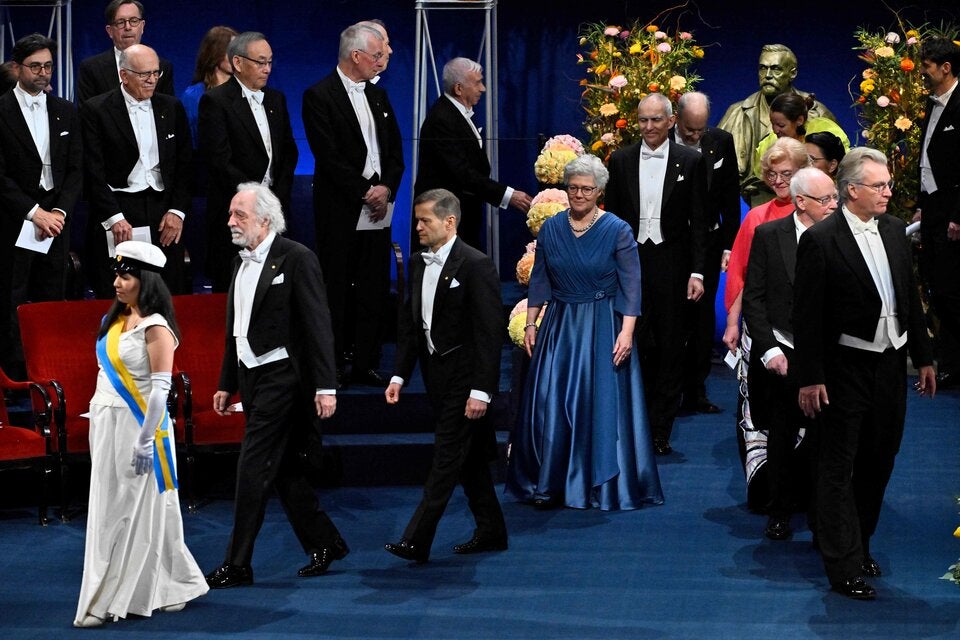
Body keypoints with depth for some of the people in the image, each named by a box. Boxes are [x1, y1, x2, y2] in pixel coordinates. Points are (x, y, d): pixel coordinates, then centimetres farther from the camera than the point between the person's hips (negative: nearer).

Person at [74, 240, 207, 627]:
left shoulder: (155, 327, -12)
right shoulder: (115, 320, 11)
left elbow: (161, 388, -16)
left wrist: (145, 442, -19)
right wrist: (98, 423, 14)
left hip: (136, 427, -8)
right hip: (106, 425, 8)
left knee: (138, 512, -2)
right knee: (108, 512, 10)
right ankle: (104, 599, 18)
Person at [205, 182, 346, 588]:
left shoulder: (296, 259, -12)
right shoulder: (242, 262, 13)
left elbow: (317, 326, -15)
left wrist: (325, 386, -19)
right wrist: (227, 384, 19)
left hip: (281, 376, -8)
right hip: (252, 377, 8)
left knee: (254, 470, -8)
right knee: (283, 469, 13)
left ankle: (237, 565, -4)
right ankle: (324, 543, 25)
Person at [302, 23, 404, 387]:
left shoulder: (378, 96, 15)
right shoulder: (320, 96, -7)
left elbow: (396, 151, 14)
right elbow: (328, 155, -14)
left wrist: (387, 188, -3)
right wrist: (365, 192, -14)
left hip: (377, 210, 6)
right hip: (340, 211, -6)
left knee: (374, 290, 6)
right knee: (336, 290, -1)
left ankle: (366, 364, 12)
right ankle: (333, 366, 5)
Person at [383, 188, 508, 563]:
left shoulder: (475, 265, -15)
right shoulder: (418, 263, 8)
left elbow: (490, 332, -17)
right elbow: (409, 323, 14)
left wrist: (481, 390, -20)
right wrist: (399, 375, 7)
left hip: (465, 376, -8)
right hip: (437, 374, 8)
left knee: (447, 458, -8)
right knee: (469, 458, 15)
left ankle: (416, 541, -10)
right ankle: (491, 532, 25)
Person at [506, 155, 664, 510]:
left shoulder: (617, 231, -6)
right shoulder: (550, 228, 4)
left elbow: (631, 285, -8)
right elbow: (539, 280, 10)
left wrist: (626, 332, -15)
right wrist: (531, 324, 4)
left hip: (603, 328, -3)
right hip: (559, 326, 3)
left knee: (602, 402, 1)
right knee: (550, 402, 1)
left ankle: (603, 483, 13)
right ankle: (550, 484, 11)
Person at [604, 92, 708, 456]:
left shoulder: (690, 161, 1)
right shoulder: (621, 160, 7)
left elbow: (698, 222, 1)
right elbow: (612, 217, 9)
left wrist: (697, 272, -5)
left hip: (672, 264, -1)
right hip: (631, 263, 1)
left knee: (670, 349, 2)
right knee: (634, 347, -1)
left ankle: (661, 431, 9)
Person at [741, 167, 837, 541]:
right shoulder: (768, 235, -3)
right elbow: (753, 299, -2)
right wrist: (769, 349, -10)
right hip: (781, 355, 0)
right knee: (782, 436, 9)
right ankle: (780, 512, 22)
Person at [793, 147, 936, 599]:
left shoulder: (893, 230, 6)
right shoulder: (820, 241, -13)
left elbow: (910, 297, 13)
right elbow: (806, 316, -12)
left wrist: (923, 357, 12)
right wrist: (810, 378, -14)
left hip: (891, 365, 6)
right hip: (847, 370, -6)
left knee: (878, 464, 15)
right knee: (840, 469, 1)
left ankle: (859, 546, 30)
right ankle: (844, 567, 5)